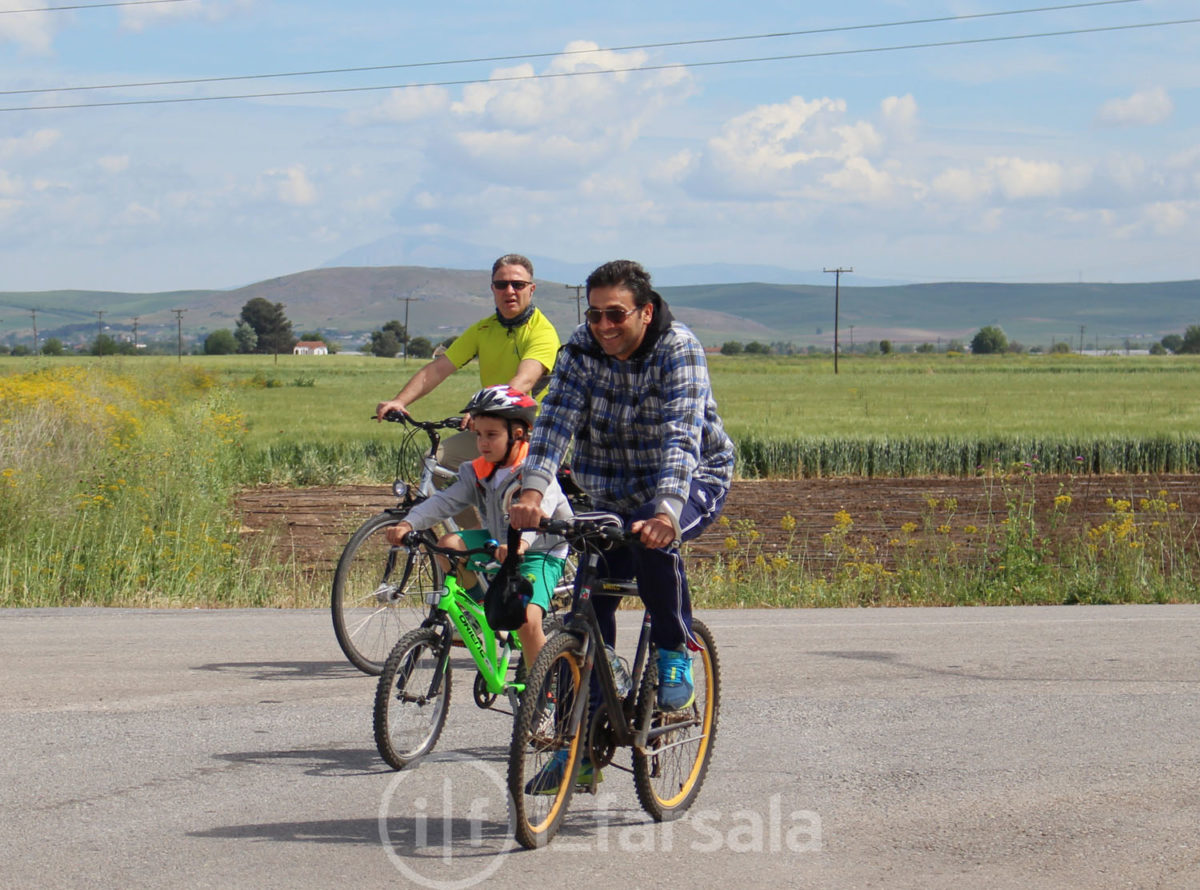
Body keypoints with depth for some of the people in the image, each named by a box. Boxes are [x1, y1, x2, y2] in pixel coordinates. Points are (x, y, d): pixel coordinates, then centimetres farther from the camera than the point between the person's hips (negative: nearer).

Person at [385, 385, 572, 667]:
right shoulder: (478, 472, 0)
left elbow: (539, 510, -37)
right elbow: (445, 500, -10)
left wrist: (521, 542, -57)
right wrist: (409, 523, -28)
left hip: (539, 553, -6)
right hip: (498, 545, 6)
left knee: (527, 621, -24)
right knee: (449, 544, -19)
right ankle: (479, 606, 1)